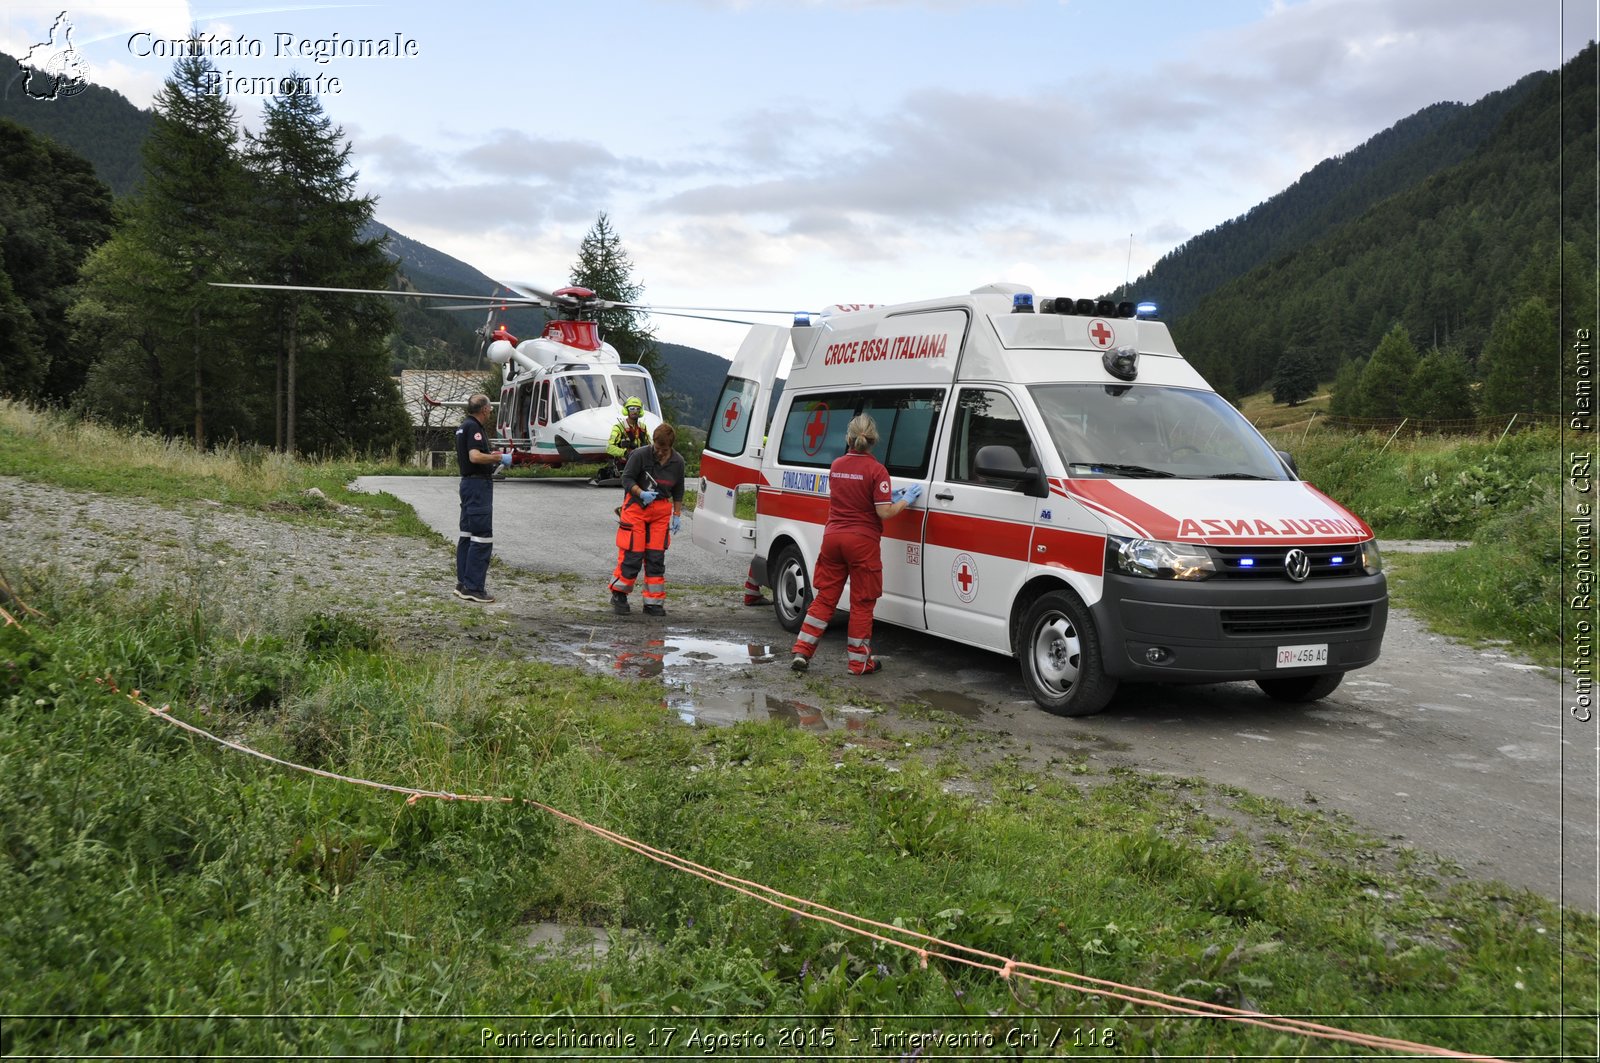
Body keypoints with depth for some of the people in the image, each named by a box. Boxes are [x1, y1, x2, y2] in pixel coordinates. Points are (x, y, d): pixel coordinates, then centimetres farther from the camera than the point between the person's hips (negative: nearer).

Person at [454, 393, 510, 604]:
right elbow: (475, 456, -27)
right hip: (478, 484, -11)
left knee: (467, 535, 12)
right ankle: (473, 588, -11)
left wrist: (493, 455, 22)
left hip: (468, 482, 11)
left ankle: (463, 583, 16)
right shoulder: (474, 427, -15)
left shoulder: (464, 427, 17)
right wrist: (500, 458, -15)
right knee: (482, 537, -10)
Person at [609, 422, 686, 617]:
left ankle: (654, 602, 10)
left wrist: (677, 515, 10)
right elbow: (627, 478, -7)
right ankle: (619, 595, 12)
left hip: (661, 510, 4)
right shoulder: (640, 455, -12)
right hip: (636, 507, -4)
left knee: (656, 557, 4)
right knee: (632, 554, -6)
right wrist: (641, 494, -22)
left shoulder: (677, 462, 1)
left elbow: (678, 490, 13)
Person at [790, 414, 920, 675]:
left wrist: (890, 495, 14)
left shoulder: (836, 466, 6)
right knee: (862, 603, 6)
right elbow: (884, 512, -15)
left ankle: (801, 652, 10)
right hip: (862, 541, -5)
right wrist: (906, 500, 1)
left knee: (825, 597, 13)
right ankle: (859, 661, 13)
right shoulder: (876, 470, -13)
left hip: (833, 536, 5)